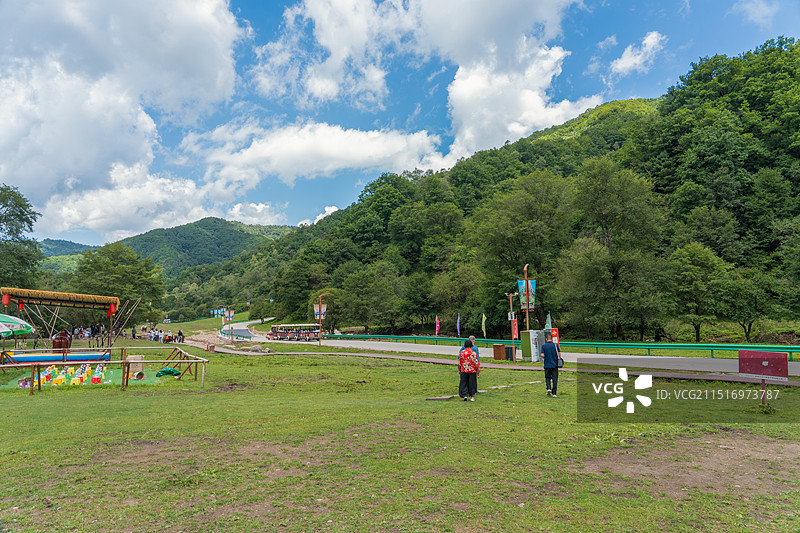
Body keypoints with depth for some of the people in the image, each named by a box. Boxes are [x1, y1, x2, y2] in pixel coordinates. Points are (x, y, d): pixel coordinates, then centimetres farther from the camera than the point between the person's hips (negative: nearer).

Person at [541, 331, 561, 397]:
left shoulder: (543, 346, -4)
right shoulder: (555, 345, -2)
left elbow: (542, 355, -9)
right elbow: (559, 354, -3)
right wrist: (559, 358, 17)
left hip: (547, 365, 0)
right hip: (555, 364, 0)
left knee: (547, 377, 16)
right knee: (555, 379, 5)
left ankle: (548, 388, -6)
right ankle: (554, 393, 3)